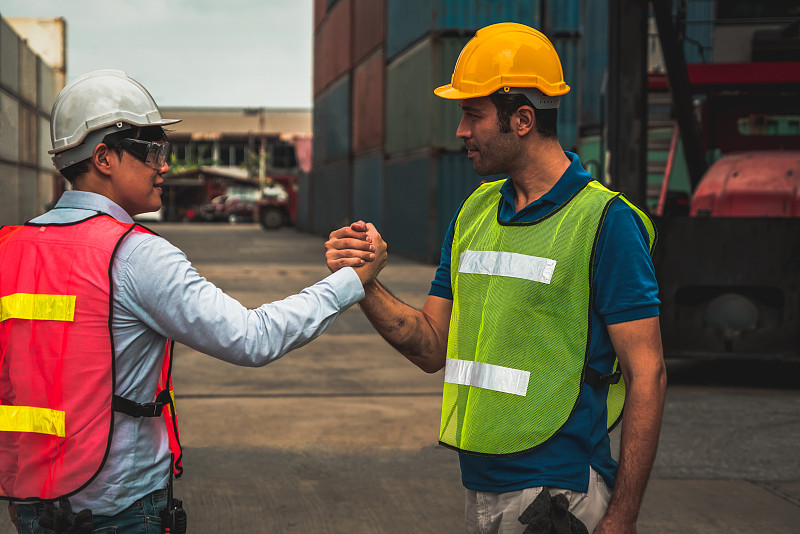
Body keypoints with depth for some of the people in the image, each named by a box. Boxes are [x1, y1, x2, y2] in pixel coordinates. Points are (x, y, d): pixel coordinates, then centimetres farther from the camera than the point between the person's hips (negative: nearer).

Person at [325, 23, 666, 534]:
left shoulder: (605, 220, -12)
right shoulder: (474, 213, 10)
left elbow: (647, 375, -14)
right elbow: (432, 349, 11)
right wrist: (367, 284, -6)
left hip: (556, 492, -7)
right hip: (480, 486, 7)